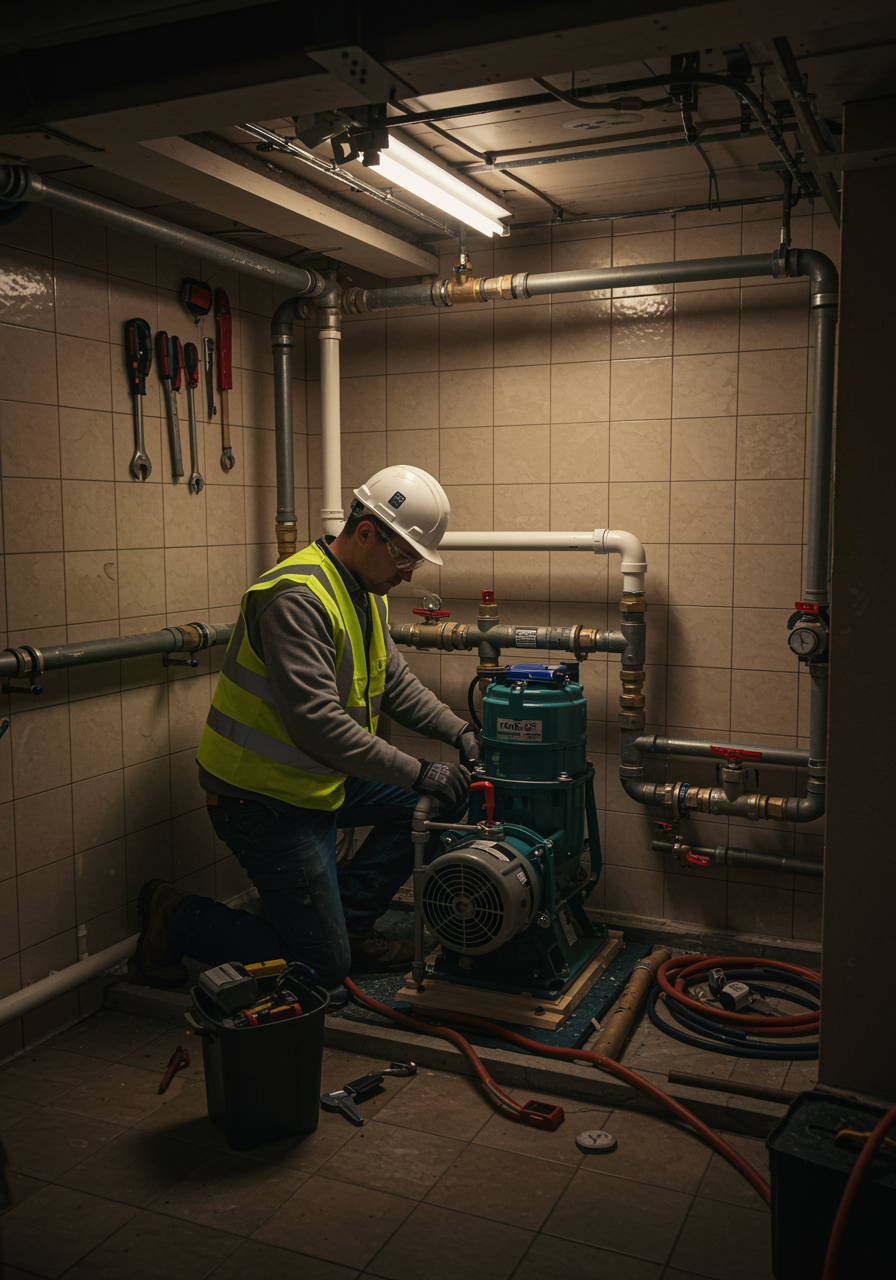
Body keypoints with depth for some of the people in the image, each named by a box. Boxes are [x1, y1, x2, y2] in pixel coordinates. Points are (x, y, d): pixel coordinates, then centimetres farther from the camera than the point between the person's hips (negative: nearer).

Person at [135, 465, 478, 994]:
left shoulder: (365, 593, 6)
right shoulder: (296, 597, -26)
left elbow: (396, 682, 14)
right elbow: (317, 721, -32)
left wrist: (458, 731, -2)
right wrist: (418, 772, -29)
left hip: (322, 779, 10)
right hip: (264, 800, -9)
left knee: (441, 800, 4)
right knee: (323, 968, -2)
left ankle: (347, 921, 14)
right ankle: (176, 917, 12)